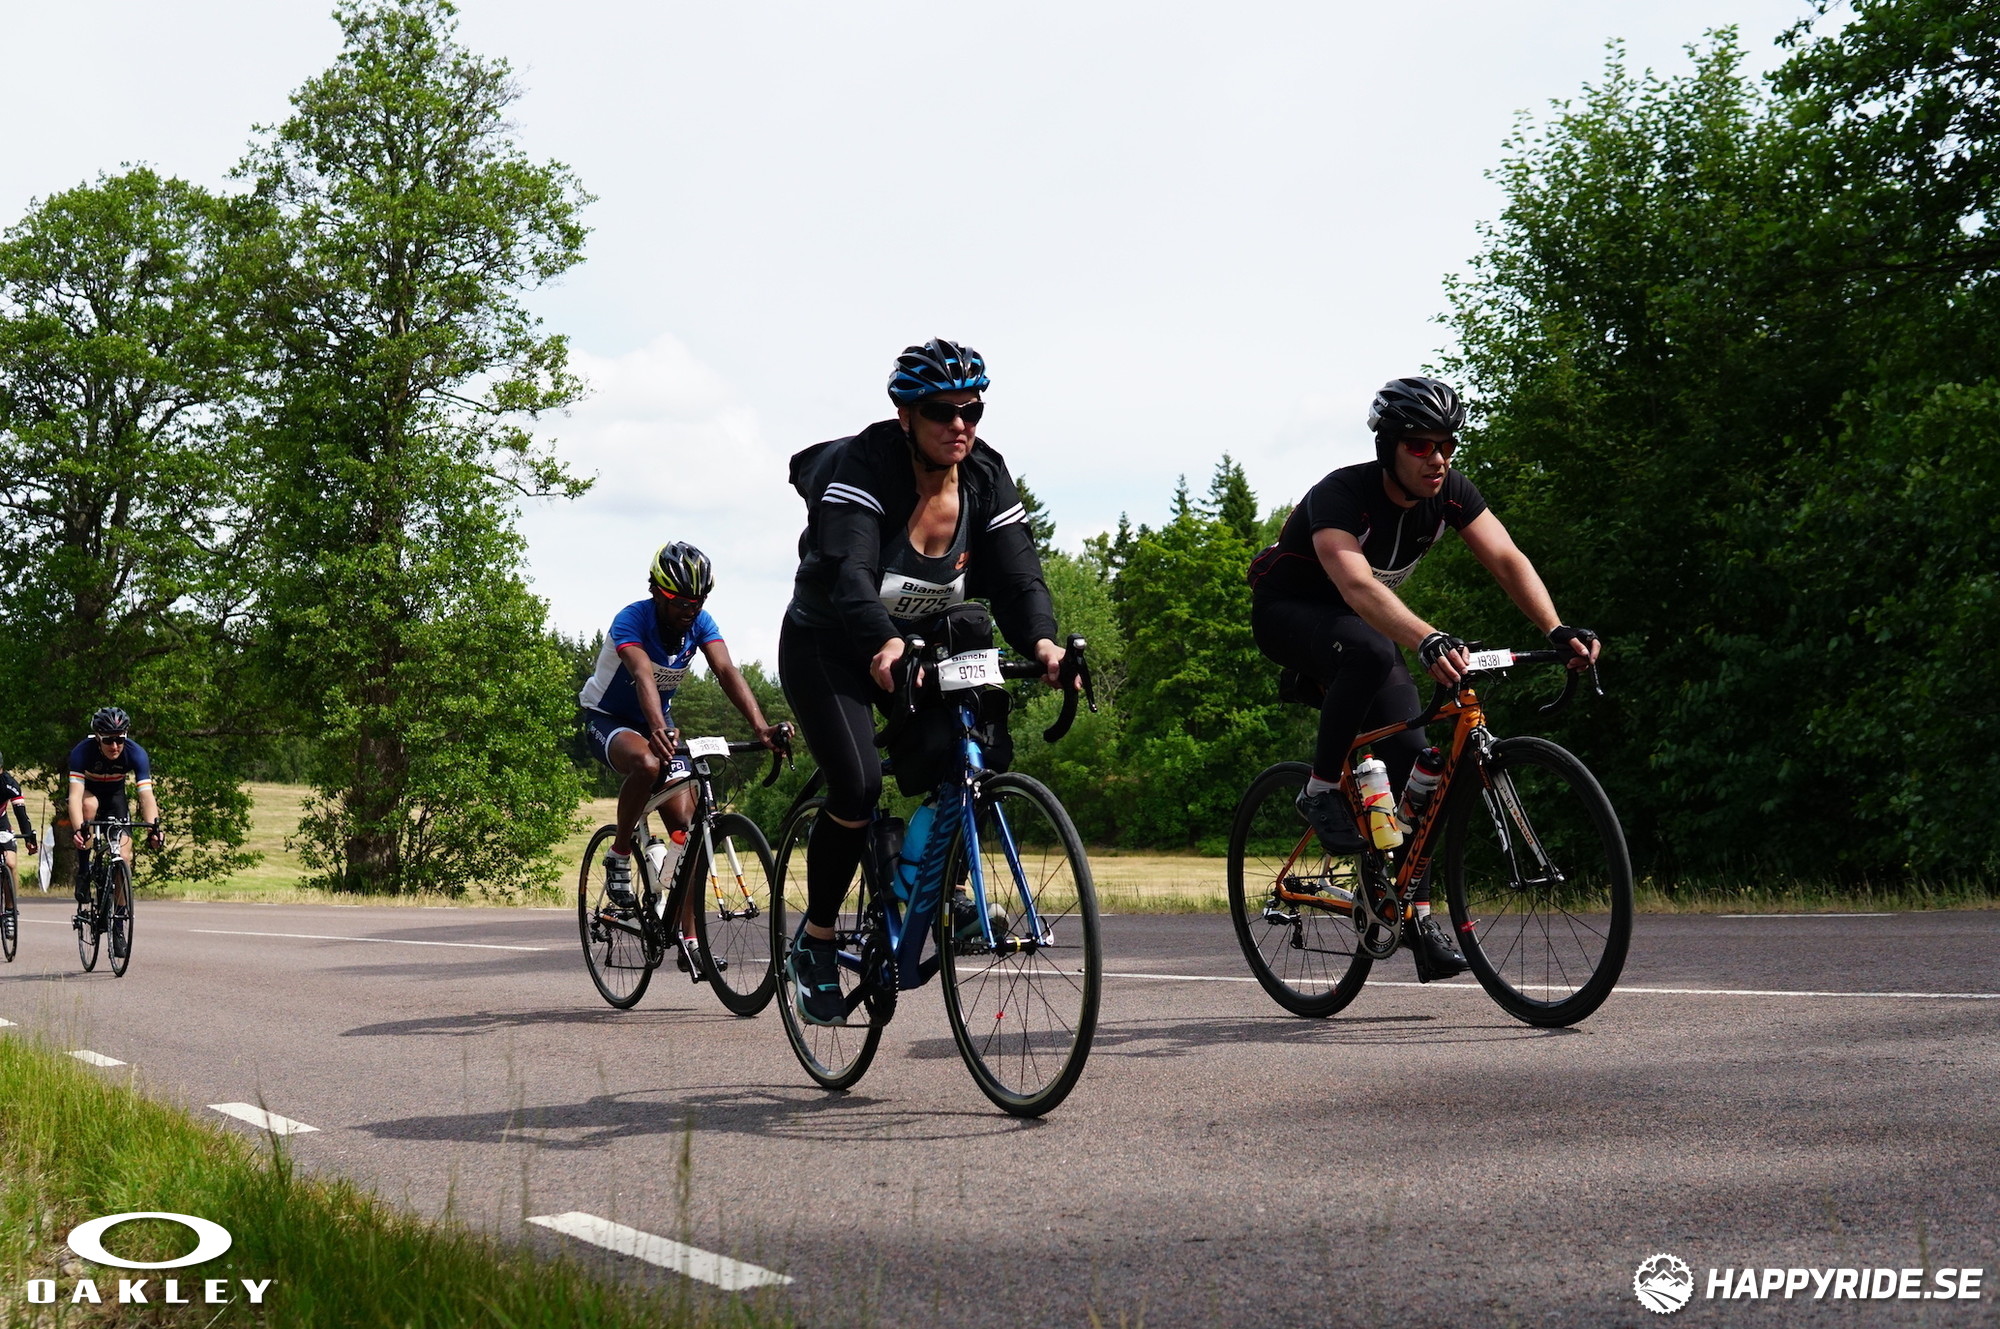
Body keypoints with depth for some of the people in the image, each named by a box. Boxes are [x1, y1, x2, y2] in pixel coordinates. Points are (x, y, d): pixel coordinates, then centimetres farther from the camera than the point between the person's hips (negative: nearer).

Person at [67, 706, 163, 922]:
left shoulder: (136, 753, -29)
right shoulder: (82, 751, -32)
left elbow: (146, 795, -36)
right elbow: (75, 794, -41)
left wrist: (153, 828, -53)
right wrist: (78, 829, -57)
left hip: (115, 796, 1)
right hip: (88, 793, -1)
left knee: (123, 858, -13)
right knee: (90, 804, -37)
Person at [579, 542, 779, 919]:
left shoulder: (700, 623, -14)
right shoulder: (631, 620, -28)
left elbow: (727, 671, -28)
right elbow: (643, 676, -45)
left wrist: (760, 726, -45)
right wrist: (658, 730, -64)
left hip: (658, 720, 5)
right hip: (606, 719, -5)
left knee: (685, 824, -9)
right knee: (648, 763, -40)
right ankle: (618, 856, -15)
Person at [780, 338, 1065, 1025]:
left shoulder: (985, 475, -10)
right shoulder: (866, 466, -26)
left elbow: (1017, 570, -19)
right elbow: (848, 571, -40)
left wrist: (1041, 640, -40)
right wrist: (883, 645, -59)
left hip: (921, 644, 5)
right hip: (827, 649, -5)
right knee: (858, 786, -24)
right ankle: (815, 946, -4)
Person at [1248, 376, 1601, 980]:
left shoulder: (1450, 492, -14)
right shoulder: (1341, 495, -32)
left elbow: (1507, 560, -21)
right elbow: (1357, 585, -48)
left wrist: (1557, 629, -39)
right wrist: (1429, 641, -64)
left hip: (1363, 626, 6)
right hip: (1287, 612, -6)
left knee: (1411, 756, -9)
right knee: (1369, 650, -39)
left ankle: (1417, 915, -1)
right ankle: (1322, 790, -21)